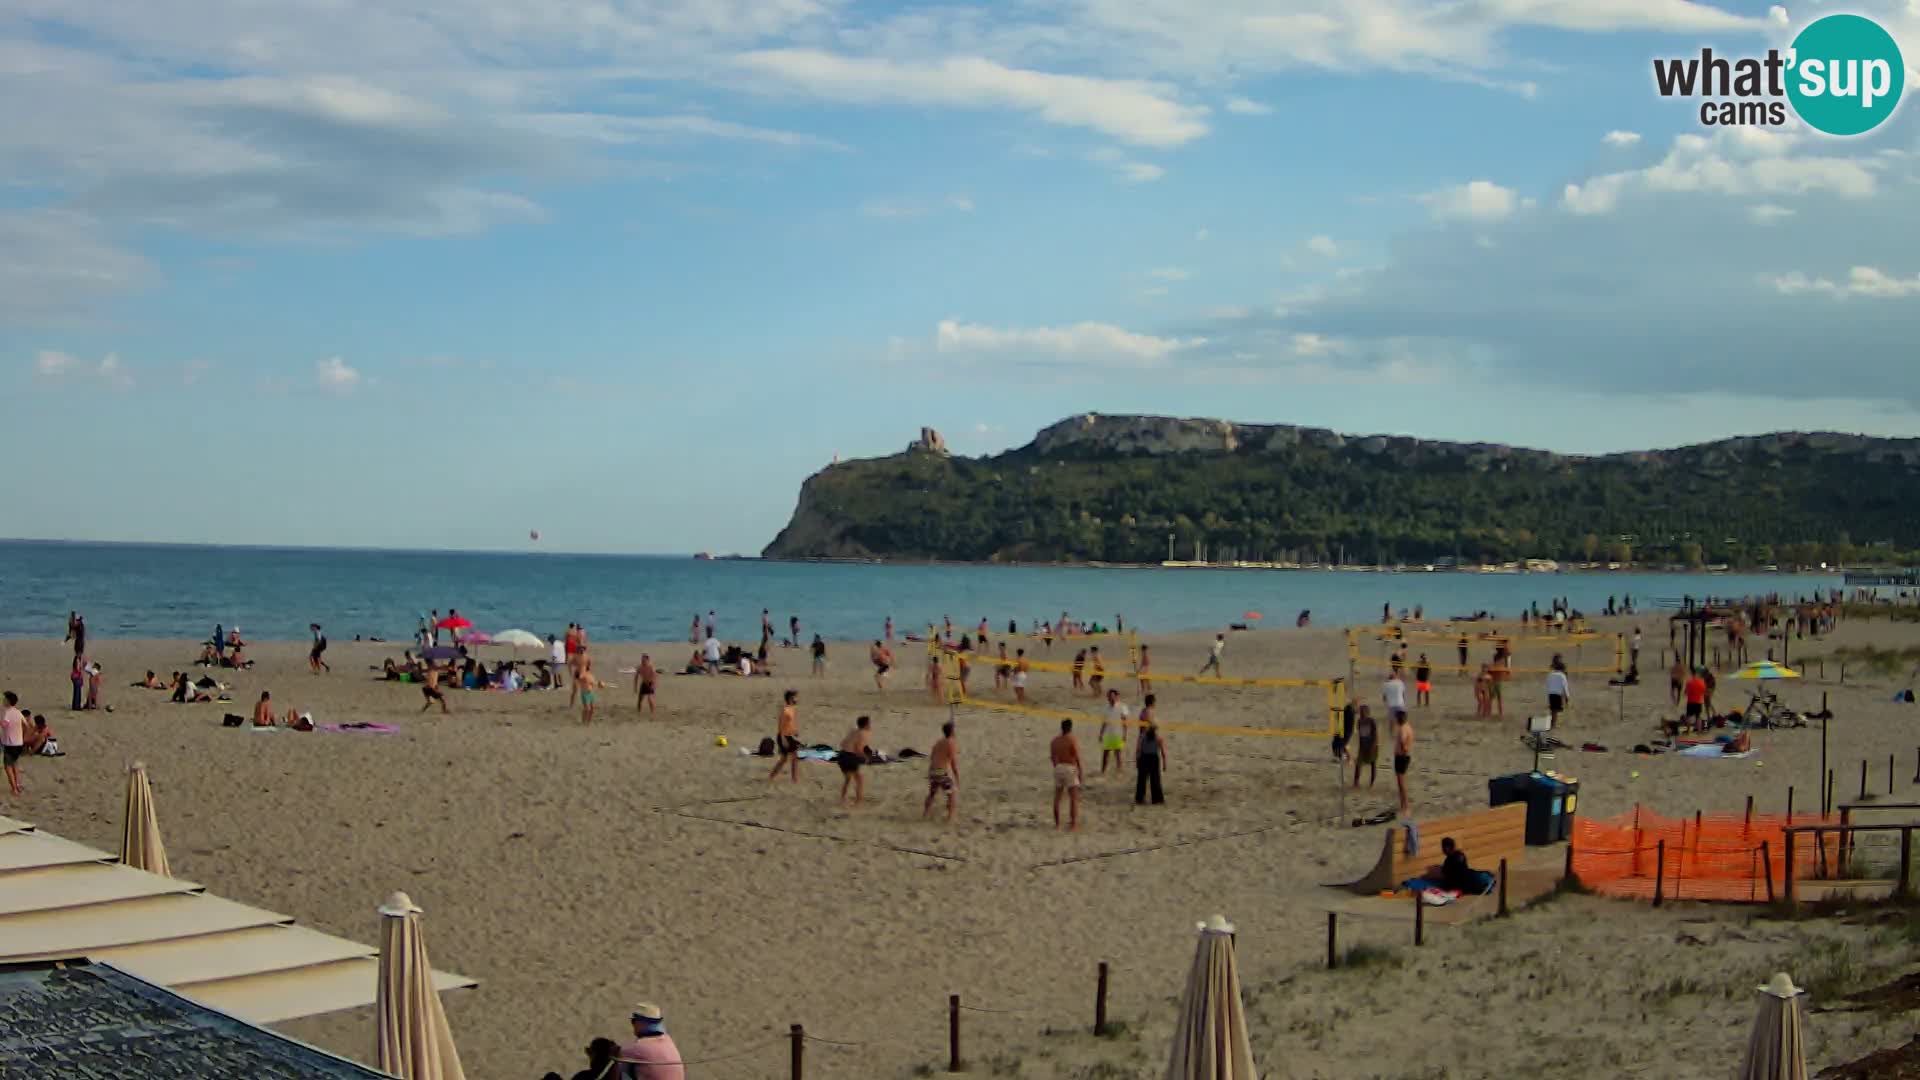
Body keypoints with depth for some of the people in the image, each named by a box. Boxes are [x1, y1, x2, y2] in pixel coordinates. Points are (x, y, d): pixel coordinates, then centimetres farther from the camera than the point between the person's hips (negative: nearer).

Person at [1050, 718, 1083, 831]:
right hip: (1070, 768, -5)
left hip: (1058, 768, 5)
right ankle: (1073, 824, -4)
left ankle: (1057, 823, 20)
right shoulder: (1073, 740, -11)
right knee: (1074, 798, 0)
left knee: (1057, 797, 14)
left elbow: (1052, 757, 11)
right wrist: (1081, 772, -8)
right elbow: (1077, 758, -14)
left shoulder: (1055, 740, 5)